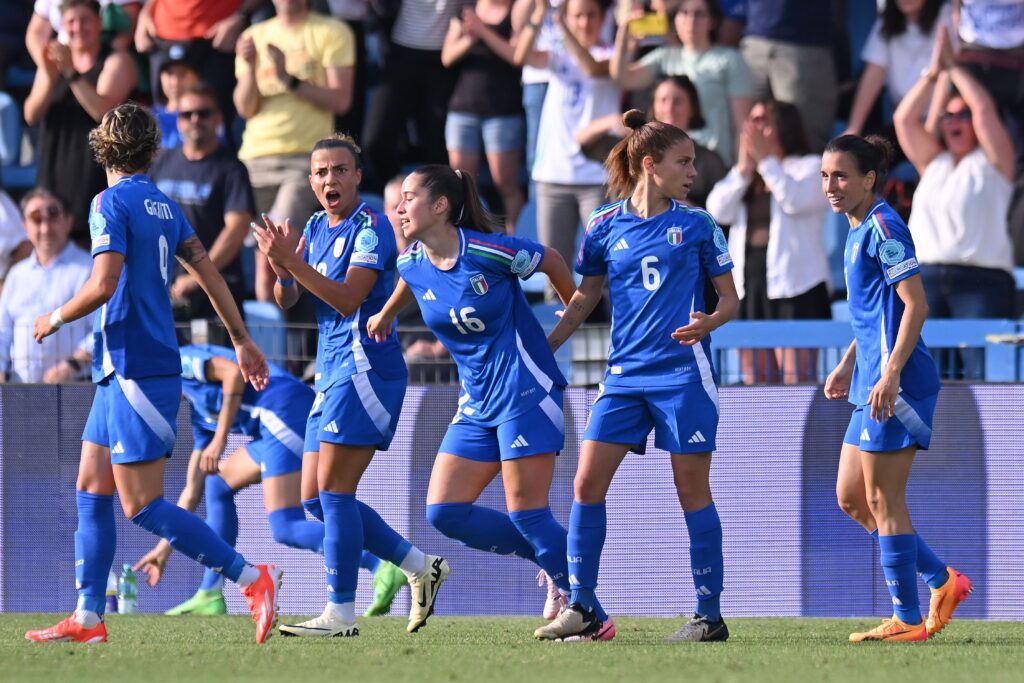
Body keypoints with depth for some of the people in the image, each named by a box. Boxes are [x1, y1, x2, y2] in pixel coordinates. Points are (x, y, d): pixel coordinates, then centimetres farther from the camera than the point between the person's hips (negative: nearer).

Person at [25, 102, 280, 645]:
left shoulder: (112, 202, -12)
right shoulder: (163, 206, 13)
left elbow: (103, 285, -21)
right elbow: (207, 271, 15)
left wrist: (55, 319, -4)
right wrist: (241, 341, 21)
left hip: (135, 371, -9)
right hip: (121, 374, 9)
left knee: (141, 505, -10)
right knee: (91, 491, 11)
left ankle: (253, 579, -14)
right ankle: (87, 619, 10)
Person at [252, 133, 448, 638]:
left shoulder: (371, 228, -10)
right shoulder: (315, 228, 16)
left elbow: (348, 298, -21)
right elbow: (286, 302, 14)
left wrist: (293, 262, -26)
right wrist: (282, 270, -8)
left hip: (365, 367, -9)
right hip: (332, 372, 9)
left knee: (333, 491, -12)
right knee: (315, 499, 7)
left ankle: (341, 615, -10)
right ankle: (420, 567, 15)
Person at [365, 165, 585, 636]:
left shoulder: (489, 252, -17)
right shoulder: (413, 265, 1)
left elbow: (551, 261, -1)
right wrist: (385, 314, 37)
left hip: (525, 391, -7)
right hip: (476, 402, 7)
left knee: (526, 514, -12)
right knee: (443, 511, -1)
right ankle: (556, 565, 12)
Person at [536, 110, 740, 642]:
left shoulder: (696, 225, 2)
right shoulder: (605, 227, 6)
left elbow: (730, 299, 6)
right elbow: (586, 296, 17)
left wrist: (709, 322, -16)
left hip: (683, 373, -3)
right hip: (625, 374, 3)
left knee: (692, 492, -2)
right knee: (587, 482, -5)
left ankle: (709, 614, 4)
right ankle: (581, 608, 3)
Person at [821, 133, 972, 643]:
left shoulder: (883, 228, -13)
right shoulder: (859, 230, 16)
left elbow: (915, 305, -18)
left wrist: (890, 375, -23)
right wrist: (847, 366, 25)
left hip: (896, 382, -10)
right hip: (872, 383, 10)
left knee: (882, 500, -4)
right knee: (851, 498, 13)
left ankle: (907, 620, 2)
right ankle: (942, 581, 19)